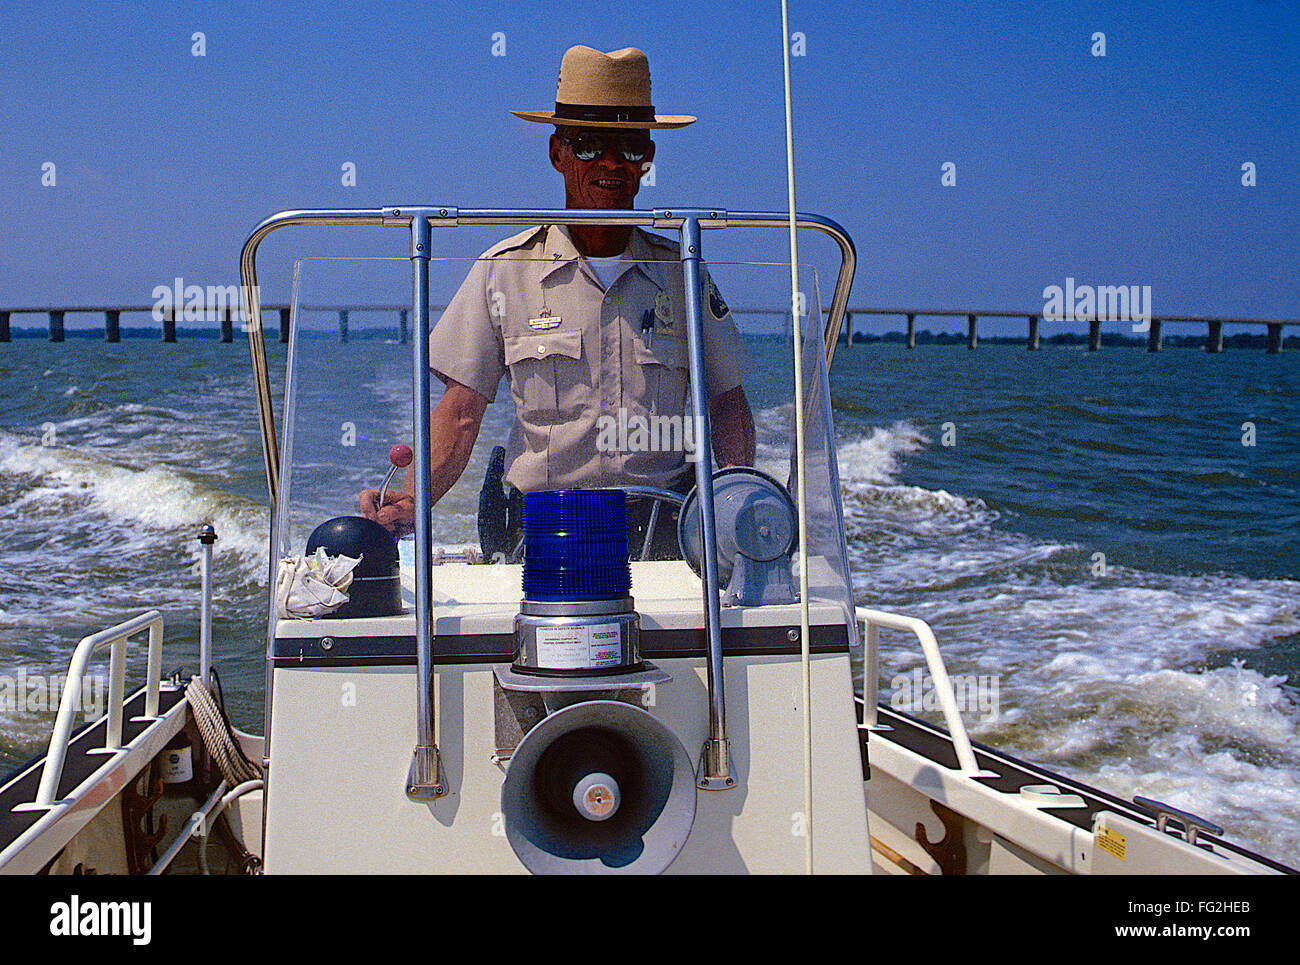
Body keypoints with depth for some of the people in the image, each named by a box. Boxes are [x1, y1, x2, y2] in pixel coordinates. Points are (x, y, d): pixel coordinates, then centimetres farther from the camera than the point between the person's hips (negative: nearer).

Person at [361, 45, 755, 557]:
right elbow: (461, 412, 3)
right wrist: (412, 499, -15)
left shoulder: (683, 274, 11)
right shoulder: (503, 270, 6)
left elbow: (727, 402, 13)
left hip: (665, 533, 1)